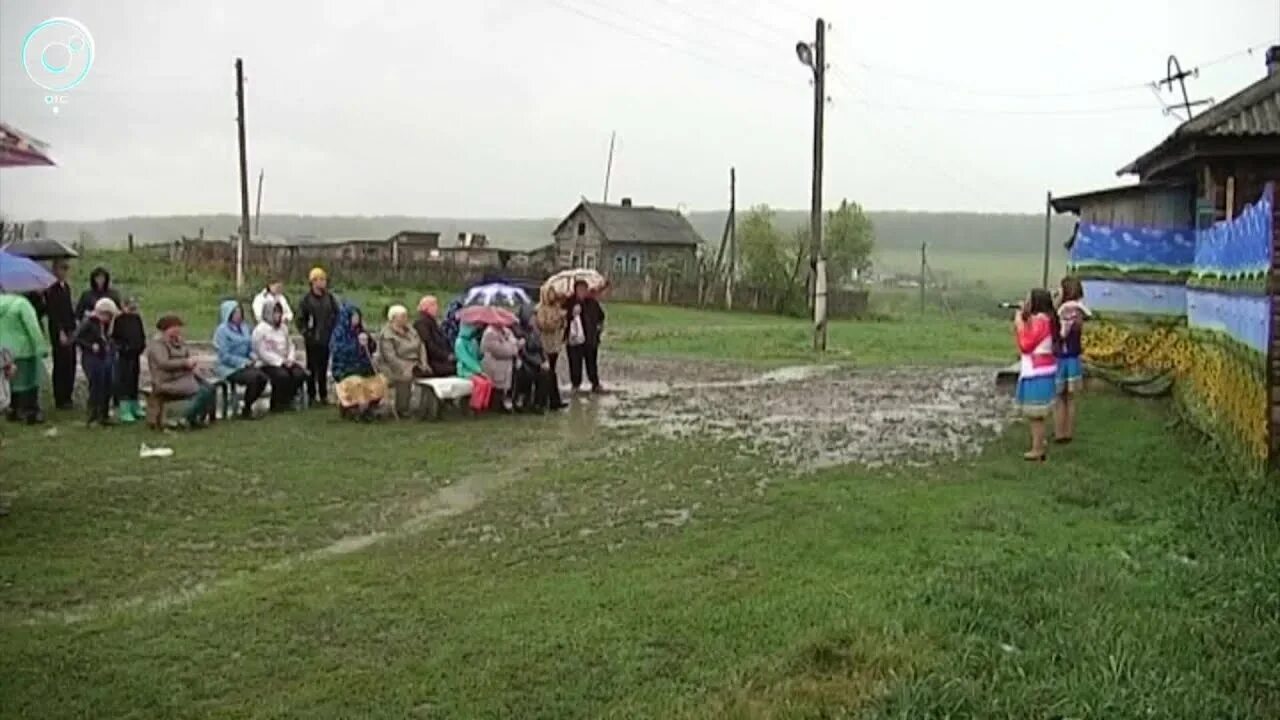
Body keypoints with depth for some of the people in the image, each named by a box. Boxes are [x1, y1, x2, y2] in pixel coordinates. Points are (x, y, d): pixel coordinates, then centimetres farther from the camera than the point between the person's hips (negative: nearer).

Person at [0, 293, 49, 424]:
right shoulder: (21, 303, -19)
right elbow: (33, 328, -21)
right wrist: (41, 347, -16)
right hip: (23, 350, -6)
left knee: (13, 381, 20)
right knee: (28, 382, 4)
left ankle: (13, 410, 29)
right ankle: (31, 413, 8)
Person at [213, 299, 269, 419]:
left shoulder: (244, 328, 11)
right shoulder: (222, 330, -9)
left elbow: (250, 348, 17)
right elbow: (224, 356, -14)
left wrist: (253, 357, -6)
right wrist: (244, 362, -17)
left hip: (245, 365, 6)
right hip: (228, 368, -6)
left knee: (263, 377, -21)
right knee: (252, 377, -30)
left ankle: (249, 406, 1)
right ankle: (245, 410, -9)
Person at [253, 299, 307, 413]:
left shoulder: (283, 328, 14)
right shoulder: (260, 330, -8)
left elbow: (290, 346, 14)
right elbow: (263, 352, -15)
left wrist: (290, 359, -6)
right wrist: (281, 361, -19)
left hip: (284, 362, 6)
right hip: (267, 364, -6)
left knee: (300, 373, -19)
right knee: (282, 375, -33)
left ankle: (287, 400, 1)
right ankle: (277, 404, -11)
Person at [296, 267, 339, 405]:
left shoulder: (330, 298, 7)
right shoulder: (306, 299, -4)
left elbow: (337, 316, 14)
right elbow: (300, 319, -3)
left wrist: (334, 332, 5)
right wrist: (306, 334, -8)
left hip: (327, 340, 3)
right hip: (312, 341, -3)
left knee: (323, 368, 9)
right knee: (312, 369, 2)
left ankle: (323, 395, 17)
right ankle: (312, 396, 9)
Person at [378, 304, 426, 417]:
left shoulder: (410, 329, 12)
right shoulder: (386, 336, -9)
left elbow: (421, 346, 9)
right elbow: (391, 358, -18)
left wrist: (423, 363, -5)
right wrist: (407, 368, -25)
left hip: (414, 365, 7)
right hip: (396, 368, -7)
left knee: (428, 372, -15)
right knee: (405, 377, -28)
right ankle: (402, 411, -16)